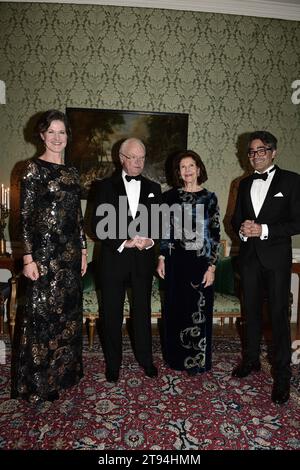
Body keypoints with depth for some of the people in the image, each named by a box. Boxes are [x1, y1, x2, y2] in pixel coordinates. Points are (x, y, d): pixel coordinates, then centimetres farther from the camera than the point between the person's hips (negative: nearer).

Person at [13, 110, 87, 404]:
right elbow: (24, 216, -11)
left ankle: (65, 370, 34)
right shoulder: (34, 168, -6)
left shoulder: (71, 172, 12)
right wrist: (28, 258, -16)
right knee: (42, 313, 3)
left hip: (70, 251, 7)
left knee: (68, 312, 15)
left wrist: (83, 249, 12)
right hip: (44, 250, -6)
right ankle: (37, 382, 21)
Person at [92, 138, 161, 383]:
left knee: (143, 310, 13)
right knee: (112, 313, 9)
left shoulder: (154, 188, 9)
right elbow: (98, 224, -6)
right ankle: (113, 363, 28)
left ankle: (145, 358, 31)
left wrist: (150, 241, -11)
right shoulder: (105, 186, 1)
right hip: (114, 259, -1)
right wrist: (124, 242, -16)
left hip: (143, 260, 2)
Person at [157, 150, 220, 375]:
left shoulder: (209, 197, -1)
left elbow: (215, 234, -2)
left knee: (199, 310, 7)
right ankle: (177, 356, 31)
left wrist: (212, 266, -7)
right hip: (175, 261, 2)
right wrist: (161, 258, 2)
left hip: (200, 261, -1)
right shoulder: (170, 196, 4)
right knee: (175, 309, 11)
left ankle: (198, 360, 26)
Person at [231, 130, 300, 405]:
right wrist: (242, 228, -8)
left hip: (276, 258, -4)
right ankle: (251, 359, 32)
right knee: (251, 311, 15)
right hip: (249, 256, 5)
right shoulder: (245, 184, 12)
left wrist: (264, 229, -19)